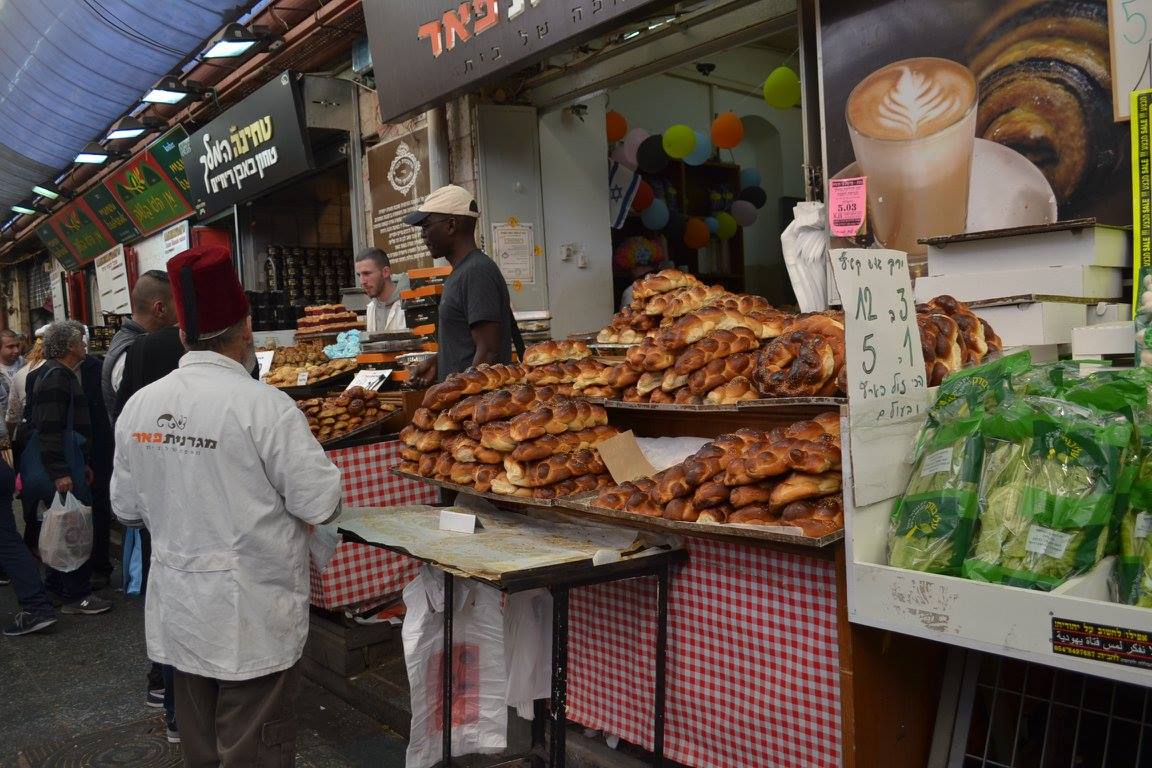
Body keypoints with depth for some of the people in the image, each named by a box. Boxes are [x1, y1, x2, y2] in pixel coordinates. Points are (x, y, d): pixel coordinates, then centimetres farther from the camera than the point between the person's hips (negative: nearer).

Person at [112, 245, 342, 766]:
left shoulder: (138, 406, -3)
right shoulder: (264, 405, -20)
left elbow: (126, 508, 8)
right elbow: (321, 506, -17)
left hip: (177, 613, 6)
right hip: (251, 617, -6)